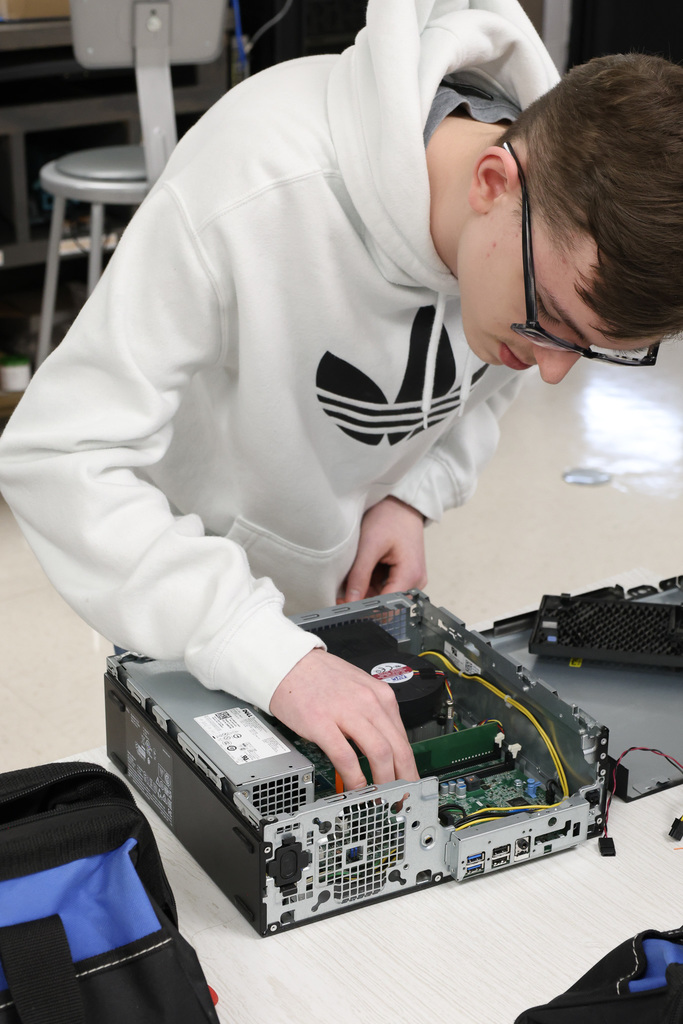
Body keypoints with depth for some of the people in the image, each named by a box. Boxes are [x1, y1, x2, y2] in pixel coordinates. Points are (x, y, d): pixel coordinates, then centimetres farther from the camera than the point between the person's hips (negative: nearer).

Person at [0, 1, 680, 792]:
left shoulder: (560, 244, -21)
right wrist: (271, 654, -49)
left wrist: (417, 491, -15)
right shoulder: (255, 191, -41)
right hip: (189, 571, -4)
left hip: (360, 575, 5)